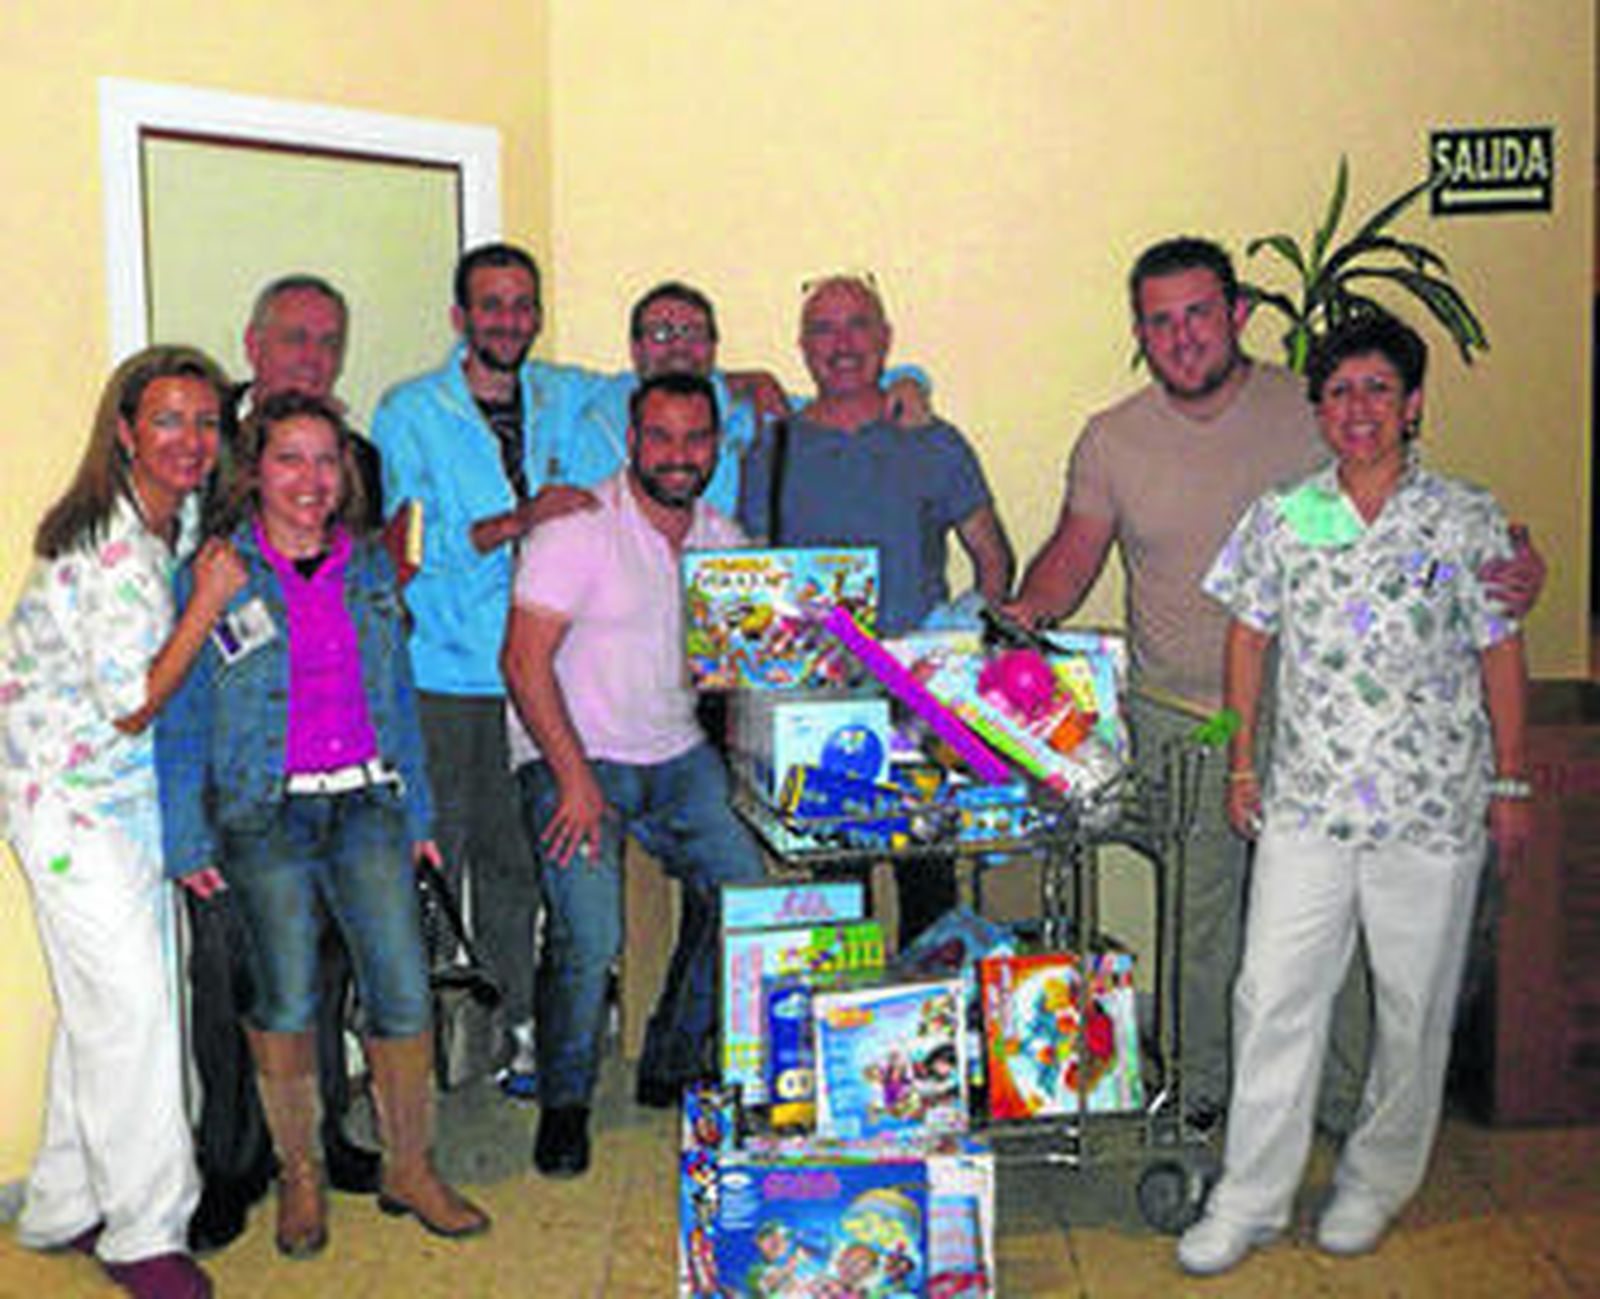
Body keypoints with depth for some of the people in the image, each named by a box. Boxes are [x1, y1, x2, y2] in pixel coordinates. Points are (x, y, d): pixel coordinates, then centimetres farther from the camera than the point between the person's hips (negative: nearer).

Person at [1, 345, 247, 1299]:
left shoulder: (185, 518, 3)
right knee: (127, 1003, -6)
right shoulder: (103, 551, -24)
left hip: (136, 787, 8)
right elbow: (133, 707, -21)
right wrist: (207, 606, -22)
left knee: (106, 1004, 13)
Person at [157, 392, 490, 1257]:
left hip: (367, 804, 3)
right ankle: (299, 1174, 24)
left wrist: (417, 810, 14)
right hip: (265, 813, -3)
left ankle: (410, 1168, 18)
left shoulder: (368, 568, 10)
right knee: (286, 1002, 3)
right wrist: (187, 838, -4)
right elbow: (181, 715, -1)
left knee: (404, 993, -1)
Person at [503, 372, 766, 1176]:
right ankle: (564, 1101, 7)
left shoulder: (725, 541, 8)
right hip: (573, 755, -6)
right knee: (589, 938, -19)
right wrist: (574, 776, -20)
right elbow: (524, 661, -15)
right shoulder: (578, 530, -11)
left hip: (678, 755, 6)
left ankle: (672, 1069, 17)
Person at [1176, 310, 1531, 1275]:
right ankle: (1251, 1198, 16)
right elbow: (1250, 640, 9)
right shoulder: (1282, 518, 1)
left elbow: (1502, 655, 1)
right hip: (1306, 799, 1)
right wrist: (1243, 764, 8)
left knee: (1414, 1004, 10)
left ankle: (1378, 1181, 31)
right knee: (1274, 997, 3)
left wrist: (1511, 784, 1)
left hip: (1433, 807, -1)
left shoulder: (1466, 519, -3)